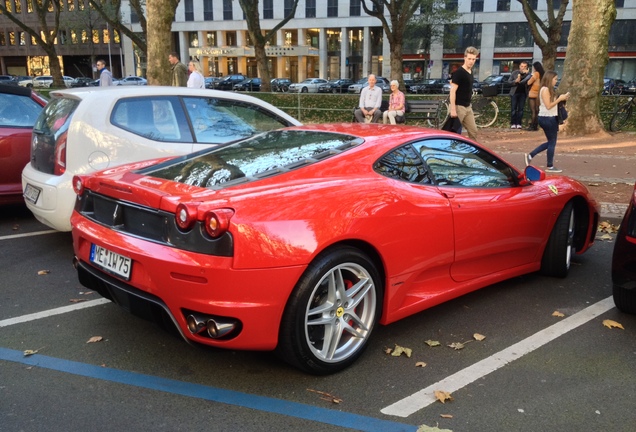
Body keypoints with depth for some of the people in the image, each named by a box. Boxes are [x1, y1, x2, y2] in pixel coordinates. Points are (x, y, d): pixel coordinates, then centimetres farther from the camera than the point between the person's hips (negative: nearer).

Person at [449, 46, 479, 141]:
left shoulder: (471, 72, 11)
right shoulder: (459, 72, -14)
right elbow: (453, 91, -18)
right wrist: (453, 109, -23)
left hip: (468, 107, 8)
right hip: (458, 107, -8)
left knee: (473, 131, 8)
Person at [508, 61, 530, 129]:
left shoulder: (528, 74, -1)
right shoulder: (514, 73, -1)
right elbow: (509, 81, 0)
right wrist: (515, 81, -17)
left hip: (523, 93, 1)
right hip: (514, 93, -1)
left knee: (520, 109, 1)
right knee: (513, 109, -3)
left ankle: (518, 123, 5)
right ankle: (513, 123, 1)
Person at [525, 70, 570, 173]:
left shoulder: (549, 89, 16)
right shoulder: (545, 90, -14)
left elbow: (552, 103, 14)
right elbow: (548, 106, -19)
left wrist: (561, 99, 4)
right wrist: (559, 99, -14)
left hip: (550, 118, 10)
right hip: (547, 119, -10)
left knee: (550, 142, 14)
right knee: (552, 142, -2)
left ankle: (530, 155, 17)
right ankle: (550, 166, 6)